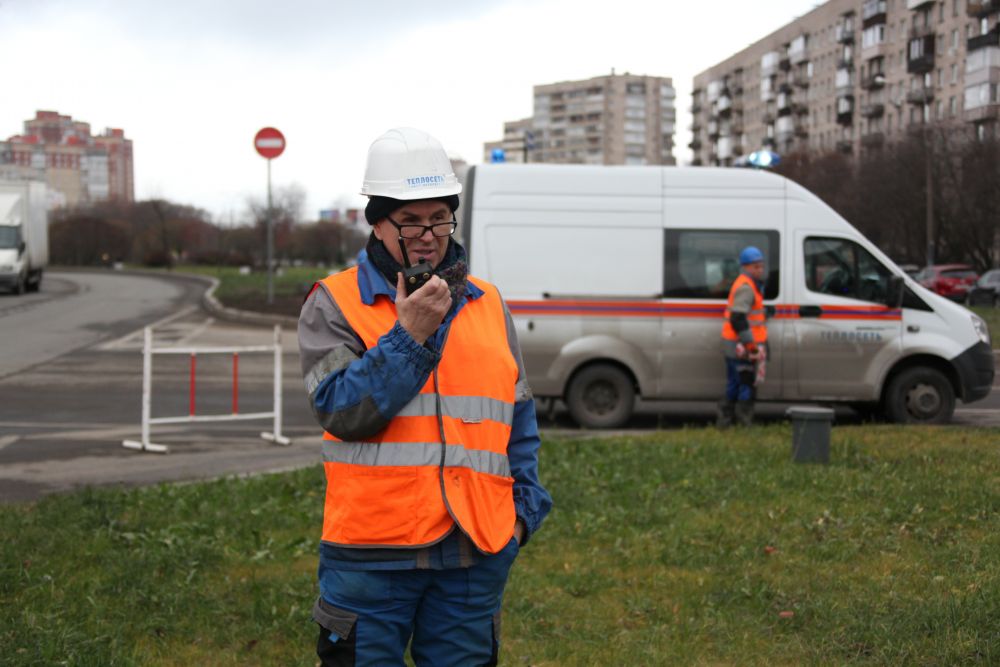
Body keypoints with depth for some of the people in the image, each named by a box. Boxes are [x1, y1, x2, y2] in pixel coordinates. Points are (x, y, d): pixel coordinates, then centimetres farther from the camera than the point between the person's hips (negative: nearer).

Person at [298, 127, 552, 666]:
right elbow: (342, 411, -12)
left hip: (475, 551, 4)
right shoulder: (333, 304, 0)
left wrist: (524, 506, 7)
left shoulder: (487, 304, 12)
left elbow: (519, 417, 17)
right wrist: (410, 335, -16)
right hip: (371, 553, -3)